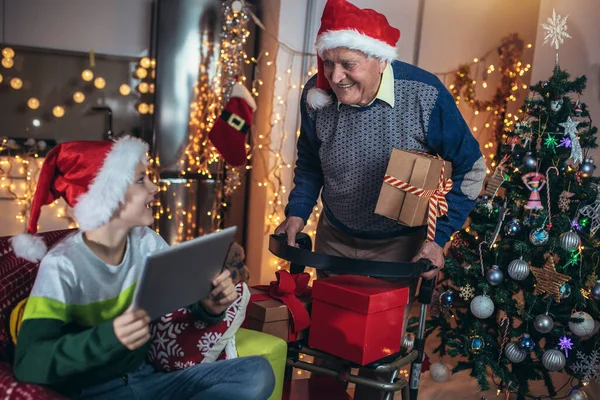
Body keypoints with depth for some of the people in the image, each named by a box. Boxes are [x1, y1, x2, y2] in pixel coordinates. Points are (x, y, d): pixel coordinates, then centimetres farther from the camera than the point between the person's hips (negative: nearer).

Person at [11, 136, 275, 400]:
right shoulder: (63, 265, -16)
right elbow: (28, 363, -25)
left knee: (257, 372, -9)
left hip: (145, 379, 7)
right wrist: (109, 337, -41)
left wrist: (212, 305, -20)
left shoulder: (148, 243, 0)